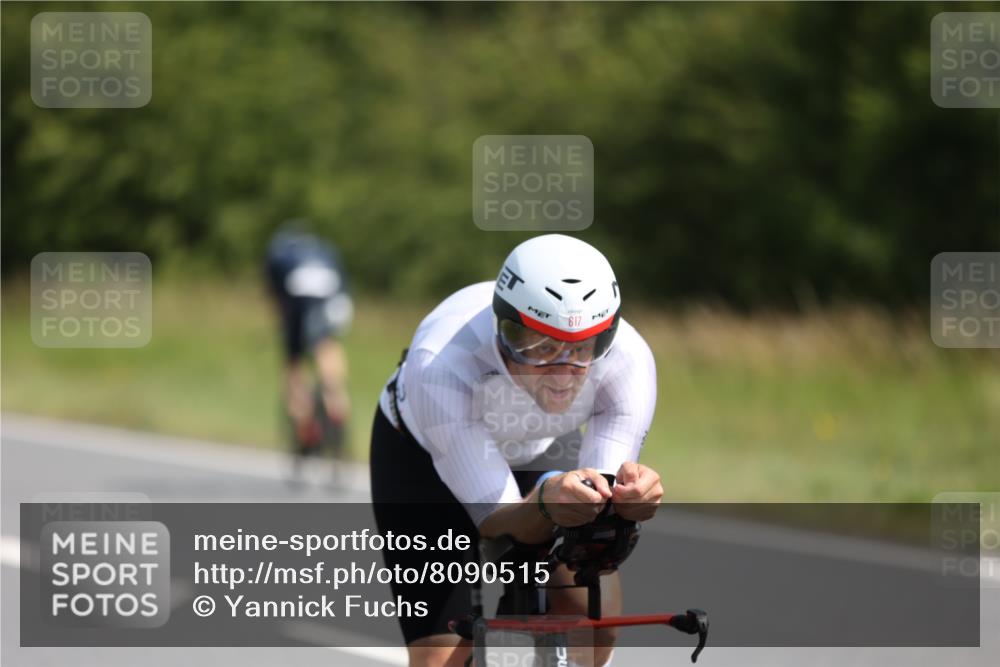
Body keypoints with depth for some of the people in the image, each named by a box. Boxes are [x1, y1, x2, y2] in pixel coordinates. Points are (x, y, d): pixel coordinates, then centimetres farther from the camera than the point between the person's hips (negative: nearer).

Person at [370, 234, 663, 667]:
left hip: (539, 455, 3)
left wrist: (627, 495, -56)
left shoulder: (628, 360, -33)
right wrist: (547, 500, -60)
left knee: (594, 606, -21)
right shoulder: (439, 365, -41)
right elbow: (498, 523, -38)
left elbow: (598, 529, -32)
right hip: (423, 454, -3)